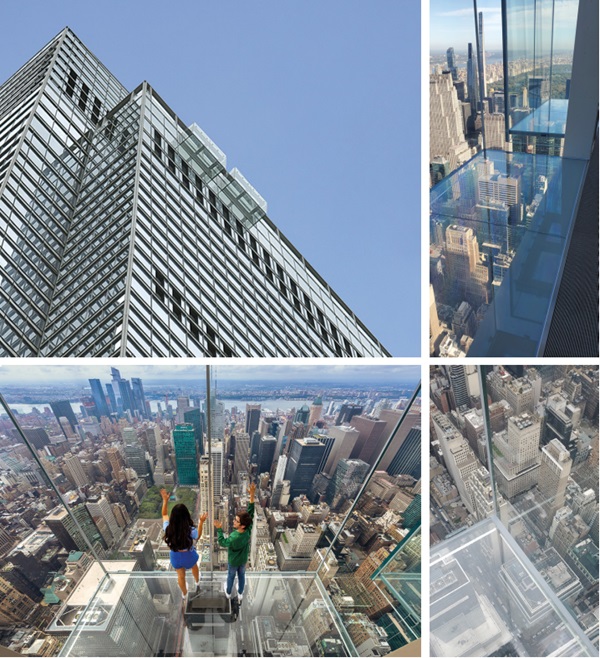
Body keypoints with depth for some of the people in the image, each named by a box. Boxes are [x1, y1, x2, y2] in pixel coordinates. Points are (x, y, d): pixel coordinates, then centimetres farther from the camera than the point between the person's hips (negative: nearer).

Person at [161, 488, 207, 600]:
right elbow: (198, 536, -10)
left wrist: (165, 500, -8)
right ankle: (197, 582, 65)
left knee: (180, 576, 29)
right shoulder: (190, 530, -36)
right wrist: (201, 522, -9)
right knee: (194, 567, 35)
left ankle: (184, 594, 55)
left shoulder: (168, 528, -30)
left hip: (176, 556, 1)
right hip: (189, 555, -1)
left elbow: (164, 514, -9)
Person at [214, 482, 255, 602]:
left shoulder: (234, 538, -44)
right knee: (241, 576, 28)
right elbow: (251, 512, -33)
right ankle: (240, 594, 50)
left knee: (231, 576, 25)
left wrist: (219, 529, -18)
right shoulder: (249, 530, -33)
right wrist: (252, 495, -39)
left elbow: (222, 542, -22)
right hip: (243, 560, 3)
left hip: (233, 561, -3)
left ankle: (228, 592, 52)